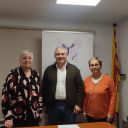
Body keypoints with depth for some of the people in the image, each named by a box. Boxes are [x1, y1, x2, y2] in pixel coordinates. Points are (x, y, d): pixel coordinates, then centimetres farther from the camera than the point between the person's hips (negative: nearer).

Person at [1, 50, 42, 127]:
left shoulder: (36, 75, 6)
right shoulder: (13, 75, -9)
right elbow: (5, 95, -12)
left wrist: (40, 110, 12)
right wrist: (8, 117, -16)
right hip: (18, 117, -4)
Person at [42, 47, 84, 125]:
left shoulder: (74, 69, 0)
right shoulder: (49, 70, 3)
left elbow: (80, 87, -1)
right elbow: (44, 88, 5)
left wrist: (78, 104, -5)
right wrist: (45, 105, 4)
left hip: (69, 106, -1)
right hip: (53, 106, 1)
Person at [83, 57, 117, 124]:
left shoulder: (108, 79, -9)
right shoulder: (86, 80, 1)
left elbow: (113, 96, -9)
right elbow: (85, 97, 6)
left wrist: (111, 113, -11)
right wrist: (84, 111, 5)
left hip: (105, 116, -3)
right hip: (90, 116, 3)